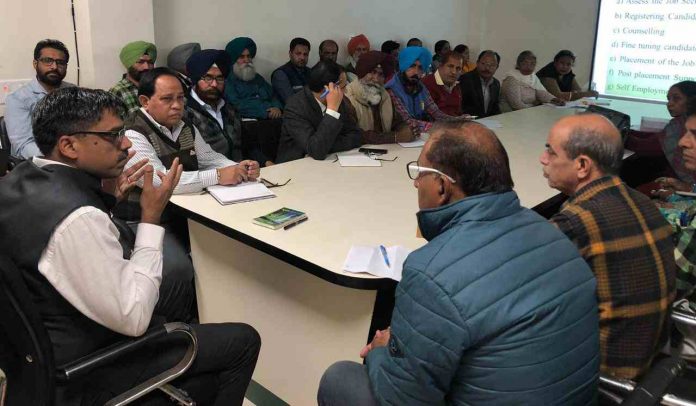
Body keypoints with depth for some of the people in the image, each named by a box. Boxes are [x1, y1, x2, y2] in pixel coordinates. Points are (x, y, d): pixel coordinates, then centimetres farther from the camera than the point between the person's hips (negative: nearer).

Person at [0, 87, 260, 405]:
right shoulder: (77, 220, -33)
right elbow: (133, 319, -26)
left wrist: (105, 200, -2)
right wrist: (152, 216, -23)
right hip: (84, 373, -9)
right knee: (243, 341, -3)